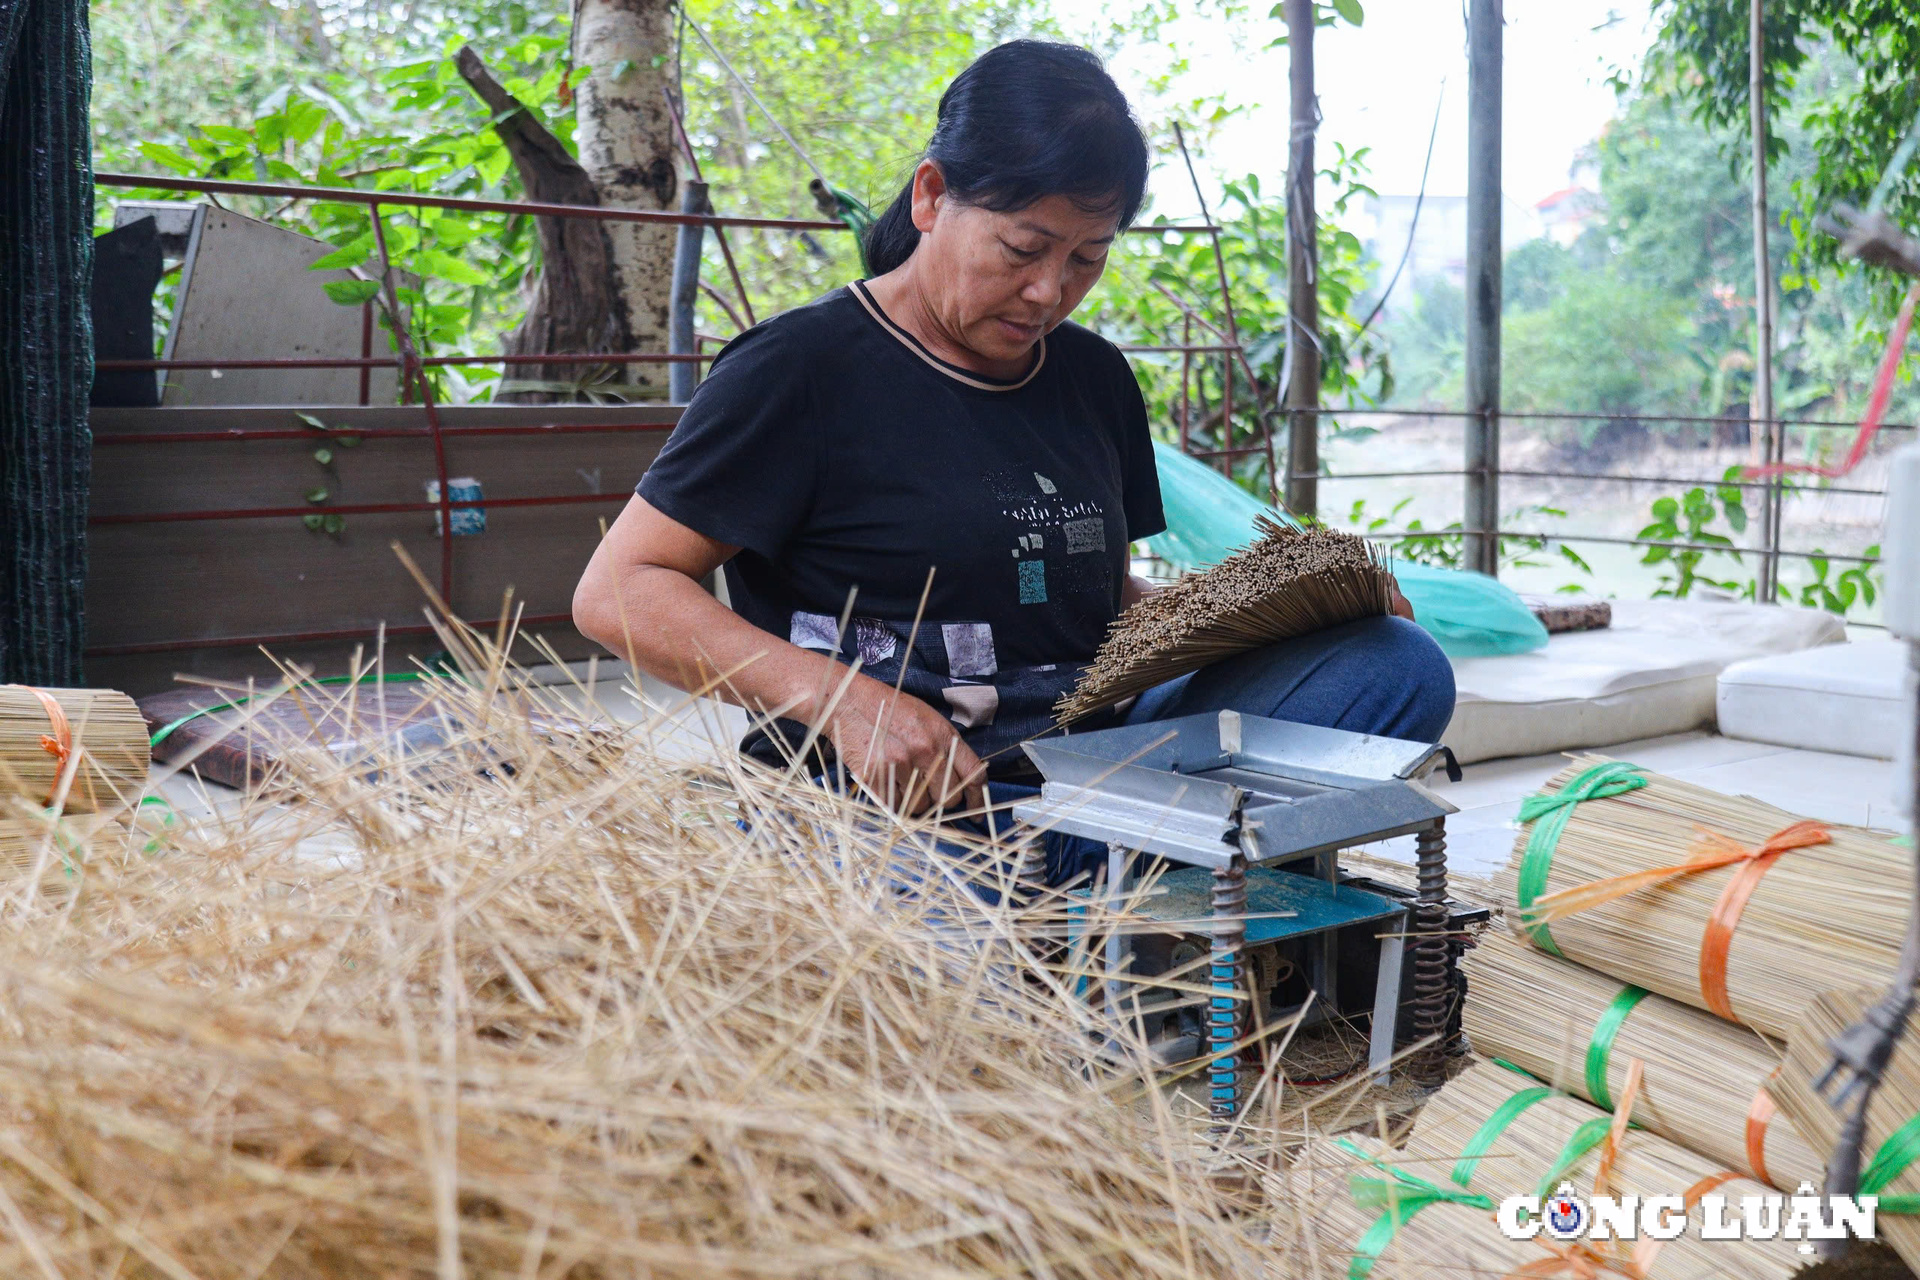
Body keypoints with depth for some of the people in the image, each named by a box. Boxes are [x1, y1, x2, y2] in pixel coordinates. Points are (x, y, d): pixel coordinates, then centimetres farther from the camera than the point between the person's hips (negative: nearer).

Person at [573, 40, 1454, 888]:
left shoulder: (1093, 378, 17)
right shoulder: (803, 368, -4)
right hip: (884, 802, -6)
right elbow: (617, 594, -6)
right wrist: (837, 698, -20)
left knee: (1399, 666, -11)